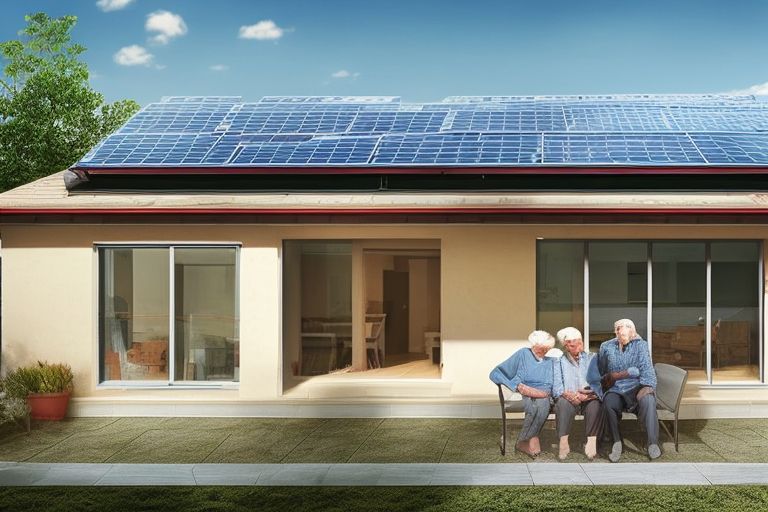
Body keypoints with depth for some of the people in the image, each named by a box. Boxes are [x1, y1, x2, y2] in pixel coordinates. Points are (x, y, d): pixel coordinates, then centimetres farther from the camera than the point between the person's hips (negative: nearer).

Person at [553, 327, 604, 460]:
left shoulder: (593, 358, 17)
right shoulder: (559, 362, 17)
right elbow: (556, 387, 3)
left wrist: (590, 393, -18)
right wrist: (568, 394, -19)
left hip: (589, 398, 0)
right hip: (569, 398, 0)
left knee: (595, 404, -34)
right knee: (564, 403, -34)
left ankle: (591, 442, -37)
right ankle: (563, 443, -38)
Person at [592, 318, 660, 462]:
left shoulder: (640, 345, 10)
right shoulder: (606, 347, 15)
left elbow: (646, 368, -2)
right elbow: (600, 372, 16)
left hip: (636, 388, -1)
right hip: (615, 390, 1)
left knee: (647, 400, -36)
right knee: (608, 403, -35)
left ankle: (653, 443, -32)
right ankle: (616, 443, -20)